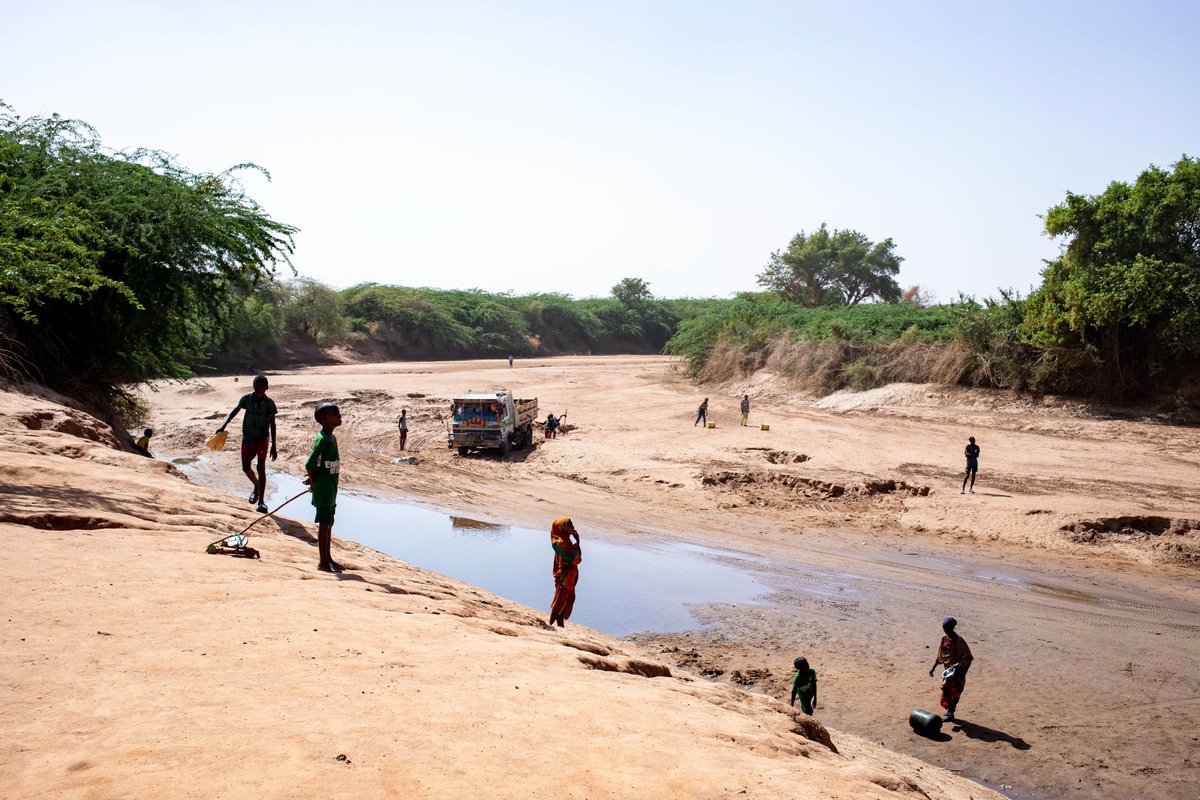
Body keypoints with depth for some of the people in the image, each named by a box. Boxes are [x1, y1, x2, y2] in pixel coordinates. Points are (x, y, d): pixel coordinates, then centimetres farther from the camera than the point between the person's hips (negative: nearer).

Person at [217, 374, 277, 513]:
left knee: (261, 467, -13)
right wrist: (223, 426, 4)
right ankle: (256, 487, 41)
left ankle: (261, 501, -11)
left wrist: (273, 446, -10)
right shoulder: (247, 398, -4)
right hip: (247, 437, 4)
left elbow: (272, 425, -8)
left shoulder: (269, 403, -11)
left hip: (262, 437, -4)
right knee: (246, 467, 11)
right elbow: (236, 410, 12)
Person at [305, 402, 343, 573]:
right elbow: (310, 465, -22)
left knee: (329, 523, 15)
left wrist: (314, 480, 11)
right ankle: (322, 561, 7)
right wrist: (315, 481, -7)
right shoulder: (322, 439, -20)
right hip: (323, 490, -9)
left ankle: (328, 558, 26)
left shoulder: (332, 438, 10)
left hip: (331, 490, 9)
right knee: (324, 524, -1)